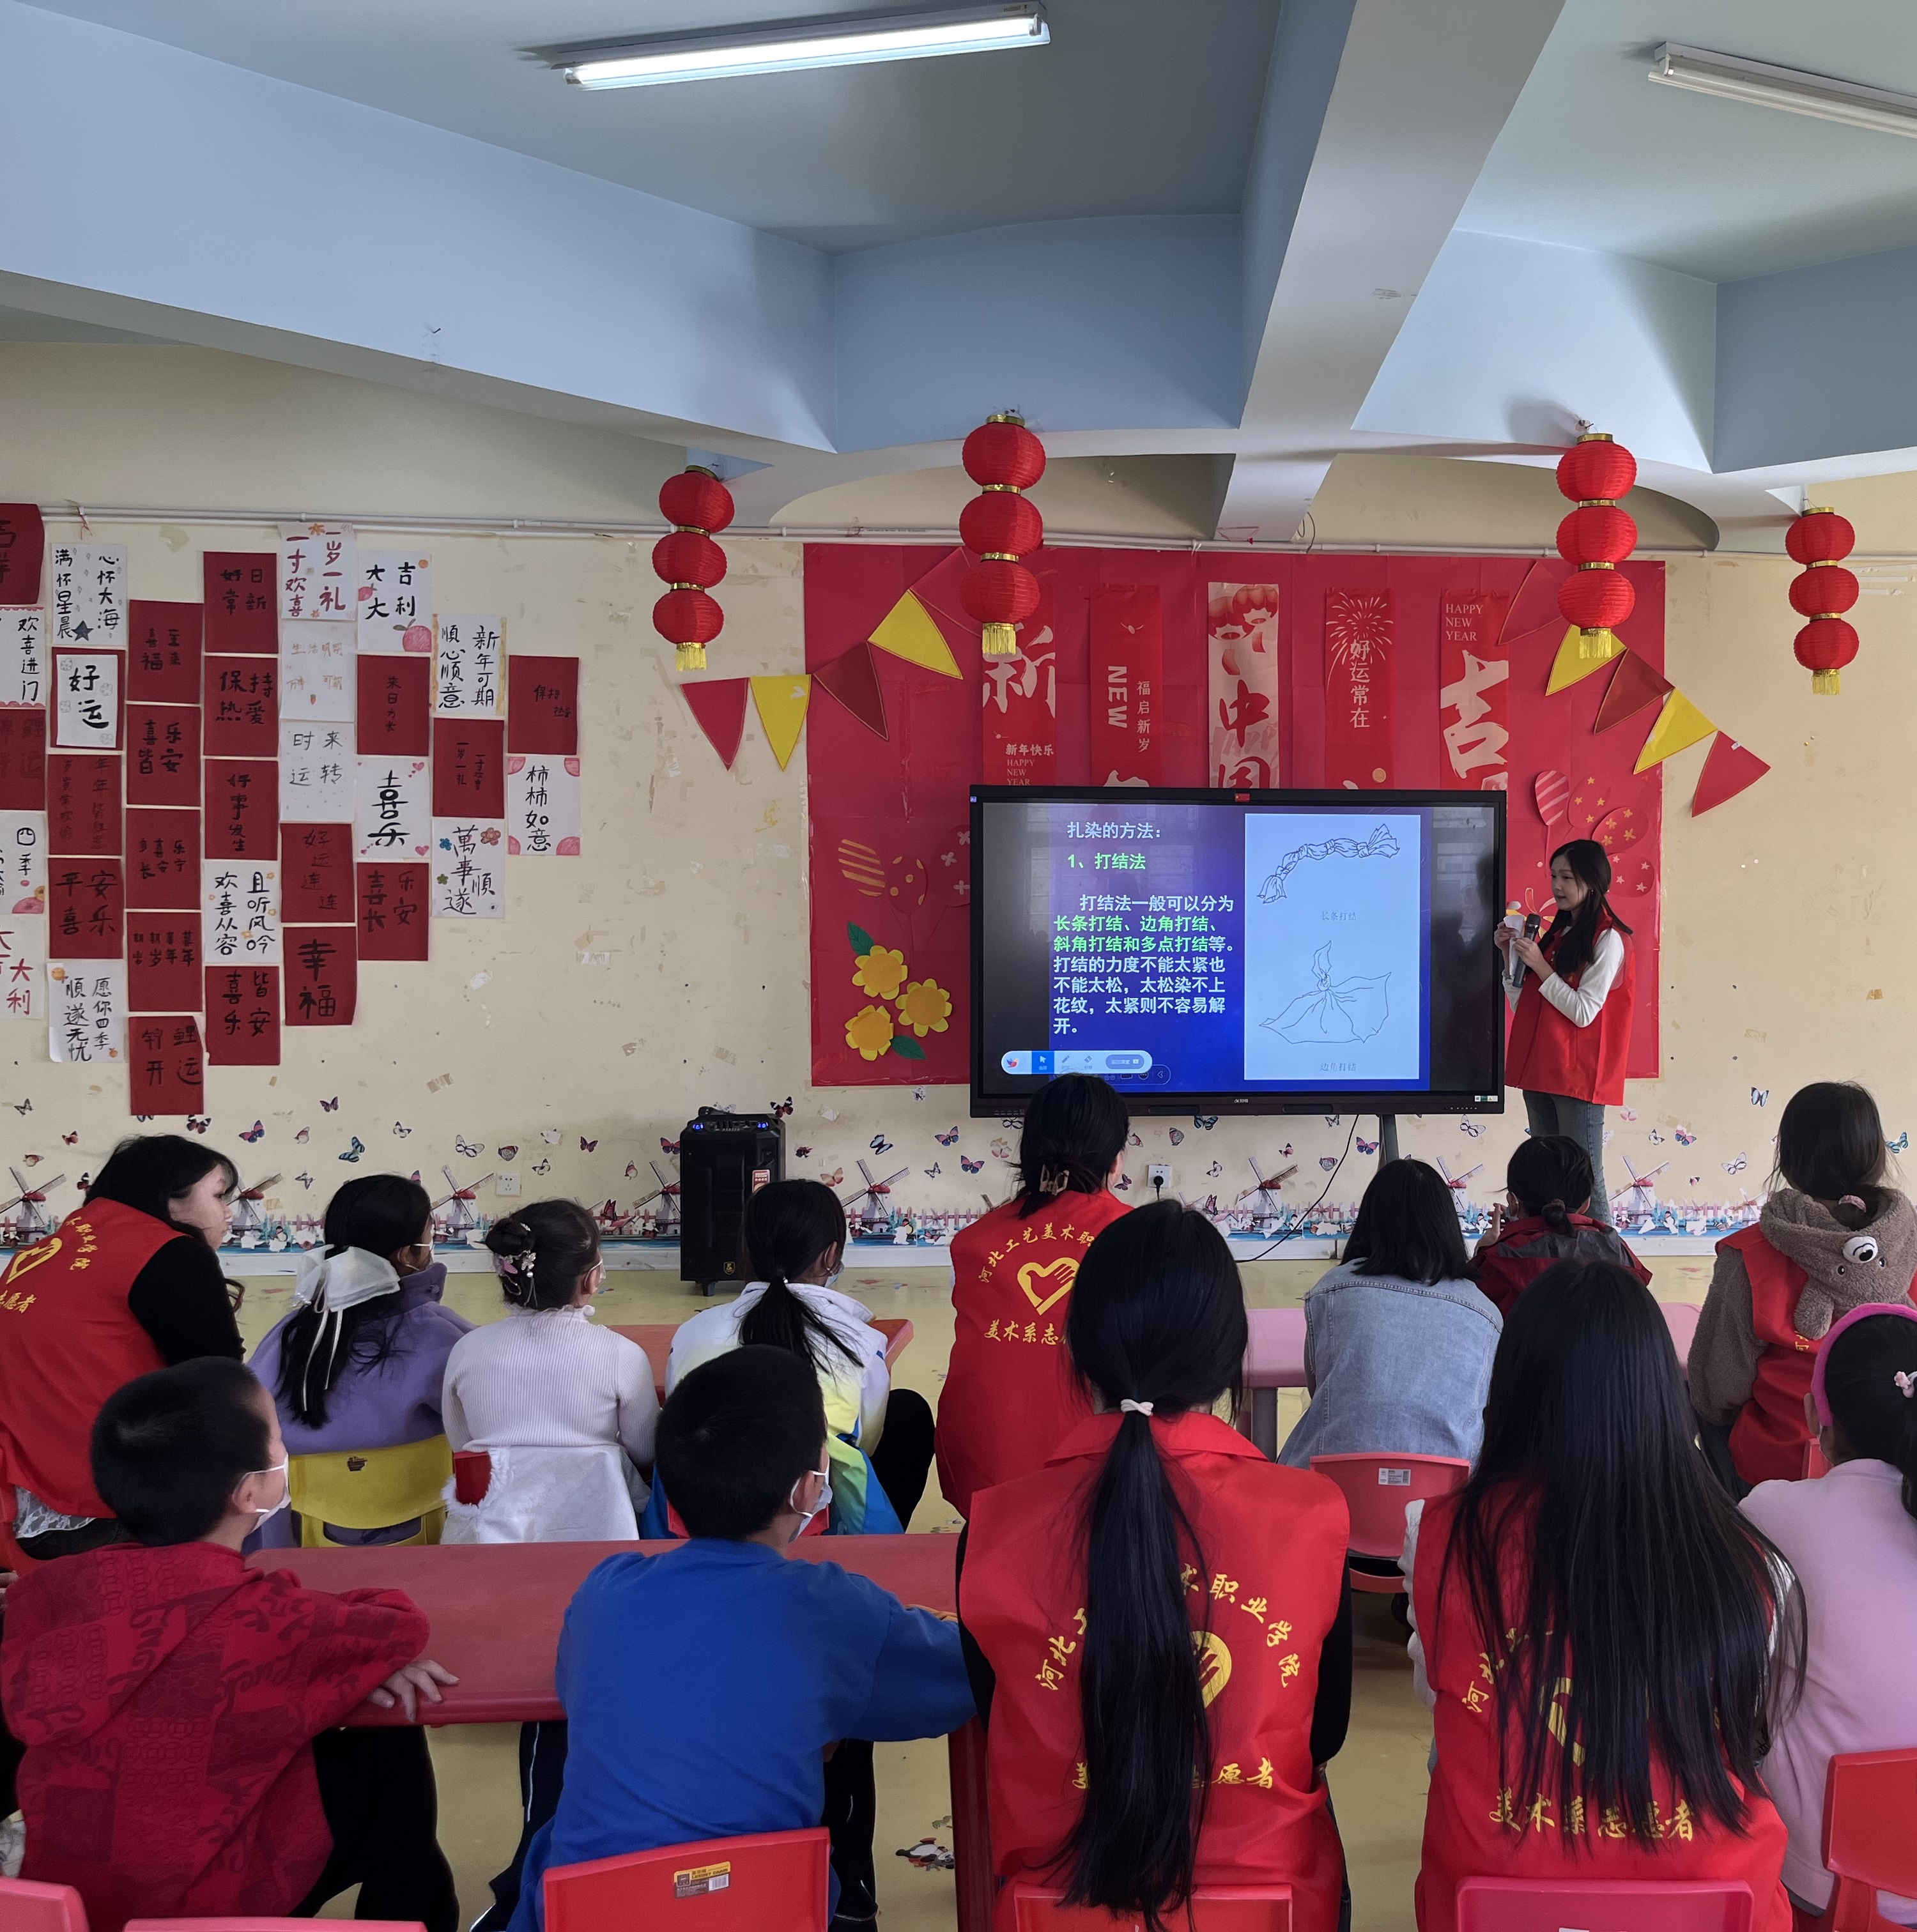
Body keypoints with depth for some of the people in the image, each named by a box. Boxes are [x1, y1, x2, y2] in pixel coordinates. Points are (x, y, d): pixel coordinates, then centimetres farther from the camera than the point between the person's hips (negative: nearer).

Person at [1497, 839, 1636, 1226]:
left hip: (1578, 1076, -8)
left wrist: (1539, 966, -14)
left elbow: (1584, 1012, -15)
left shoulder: (1607, 939, -6)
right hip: (1540, 1071, 8)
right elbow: (1523, 1007, 15)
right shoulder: (1558, 933, 17)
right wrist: (1511, 955, 5)